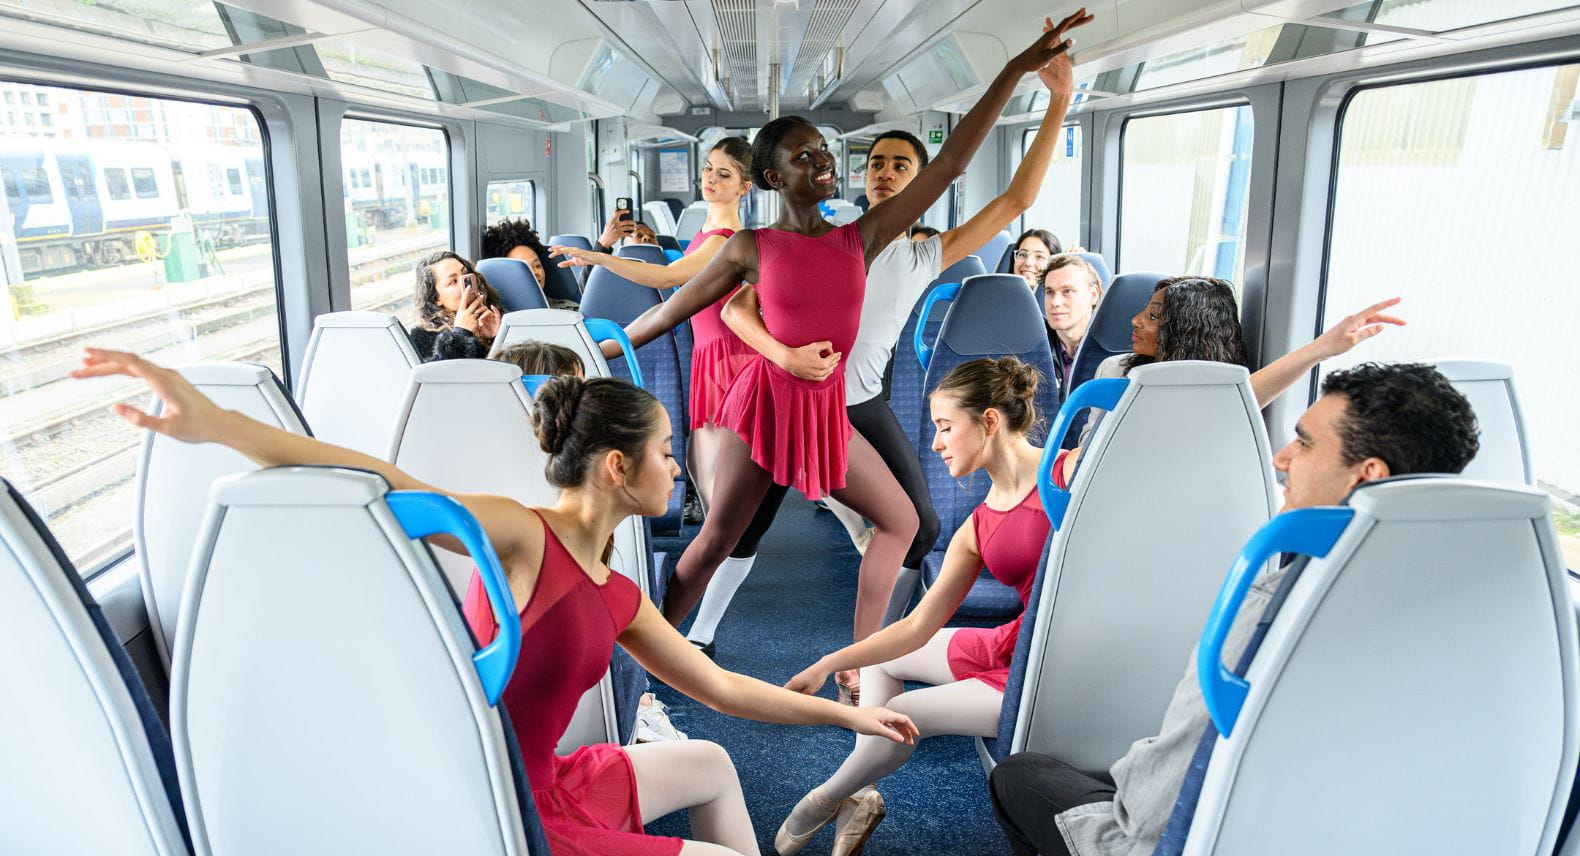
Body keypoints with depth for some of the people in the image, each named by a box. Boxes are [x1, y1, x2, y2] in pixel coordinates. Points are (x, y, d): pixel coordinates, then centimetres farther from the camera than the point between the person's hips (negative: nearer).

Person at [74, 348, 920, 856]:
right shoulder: (522, 540, -20)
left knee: (710, 763, 25)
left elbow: (719, 685, 12)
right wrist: (212, 424, -50)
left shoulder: (615, 595, 4)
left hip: (548, 786, 9)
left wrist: (849, 714, 18)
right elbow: (394, 486, -36)